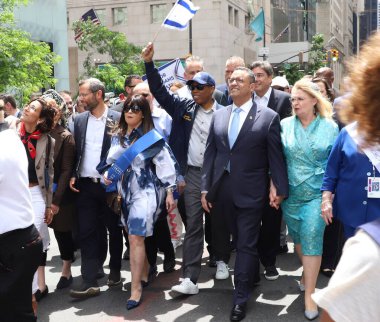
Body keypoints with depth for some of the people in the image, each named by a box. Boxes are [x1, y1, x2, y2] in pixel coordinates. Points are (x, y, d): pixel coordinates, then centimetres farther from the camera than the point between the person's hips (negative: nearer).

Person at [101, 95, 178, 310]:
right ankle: (144, 275, 33)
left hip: (146, 191, -6)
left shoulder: (152, 137, -8)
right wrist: (107, 173, -2)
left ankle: (136, 288, -5)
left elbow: (166, 165, -8)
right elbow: (112, 161, 19)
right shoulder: (118, 136, 9)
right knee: (137, 237, 14)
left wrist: (170, 192, -11)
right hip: (126, 192, 6)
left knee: (136, 237, -12)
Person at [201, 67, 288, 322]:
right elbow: (210, 154, 9)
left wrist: (280, 189, -4)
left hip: (250, 192, -5)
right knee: (222, 238, 15)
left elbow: (276, 156, -3)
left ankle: (241, 298, 11)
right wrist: (205, 188, 4)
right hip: (221, 190, 5)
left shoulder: (268, 117, -4)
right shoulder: (219, 116, 10)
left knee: (247, 244, 1)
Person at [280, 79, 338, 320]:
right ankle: (310, 273, 39)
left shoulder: (330, 127, -3)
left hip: (317, 194, -3)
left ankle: (309, 295, 0)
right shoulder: (285, 125, 0)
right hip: (291, 193, 3)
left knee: (312, 240, -7)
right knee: (298, 238, 15)